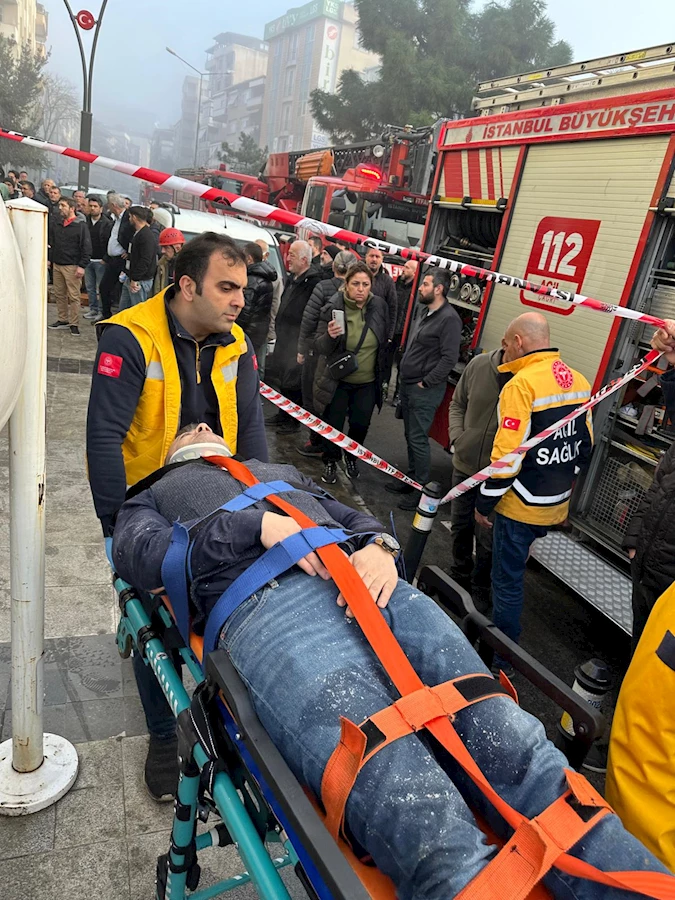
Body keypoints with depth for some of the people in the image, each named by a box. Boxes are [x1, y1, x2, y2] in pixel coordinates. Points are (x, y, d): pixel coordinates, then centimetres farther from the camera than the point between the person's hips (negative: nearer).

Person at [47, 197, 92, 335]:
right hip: (56, 265, 6)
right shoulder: (55, 225, 13)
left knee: (73, 296, -5)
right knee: (59, 294, 10)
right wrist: (49, 259, 9)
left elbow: (87, 248, -8)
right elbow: (51, 244, 21)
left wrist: (82, 266, -14)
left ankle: (74, 324, 0)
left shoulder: (81, 226, -4)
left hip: (72, 267, -6)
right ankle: (62, 320, 21)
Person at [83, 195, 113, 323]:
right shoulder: (85, 221, 7)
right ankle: (93, 309, 20)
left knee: (101, 287, -2)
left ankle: (102, 311, 5)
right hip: (88, 259, 5)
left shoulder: (107, 223, -6)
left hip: (101, 261, -5)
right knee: (89, 287, 10)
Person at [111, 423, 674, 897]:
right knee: (425, 826, -29)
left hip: (364, 582, 5)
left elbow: (355, 519, 32)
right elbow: (137, 553, 8)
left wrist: (379, 545, 5)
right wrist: (256, 525, -5)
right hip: (265, 605, -4)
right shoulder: (155, 495, 32)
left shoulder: (281, 472, 43)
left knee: (515, 748, -18)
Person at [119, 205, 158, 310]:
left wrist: (135, 279, -23)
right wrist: (126, 272, 20)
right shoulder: (137, 233, 17)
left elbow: (145, 260, -23)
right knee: (123, 310, 14)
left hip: (140, 281, -11)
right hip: (130, 279, 11)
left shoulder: (147, 235, -16)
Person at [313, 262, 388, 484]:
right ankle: (330, 462, 30)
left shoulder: (379, 306, -5)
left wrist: (382, 372, 15)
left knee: (361, 424, 11)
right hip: (336, 380, -2)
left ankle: (352, 457, 39)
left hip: (367, 382, 3)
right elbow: (319, 347, -14)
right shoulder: (333, 308, -14)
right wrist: (330, 336, -35)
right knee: (333, 424, 6)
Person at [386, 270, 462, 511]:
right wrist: (403, 373, 15)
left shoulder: (449, 318, -16)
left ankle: (422, 489, 7)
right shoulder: (425, 312, 11)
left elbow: (449, 358, -20)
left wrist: (425, 382, -16)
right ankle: (411, 479, 28)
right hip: (407, 384, 9)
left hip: (425, 390, -9)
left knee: (418, 439, -5)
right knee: (410, 435, 16)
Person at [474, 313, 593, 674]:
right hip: (558, 505, 8)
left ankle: (502, 656, 20)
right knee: (513, 570, 22)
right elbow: (585, 445, 12)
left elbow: (507, 455, -22)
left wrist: (485, 503, -11)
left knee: (507, 580, 7)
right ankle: (503, 636, 37)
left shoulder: (522, 383, -20)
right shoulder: (580, 381, 5)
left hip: (521, 506, -8)